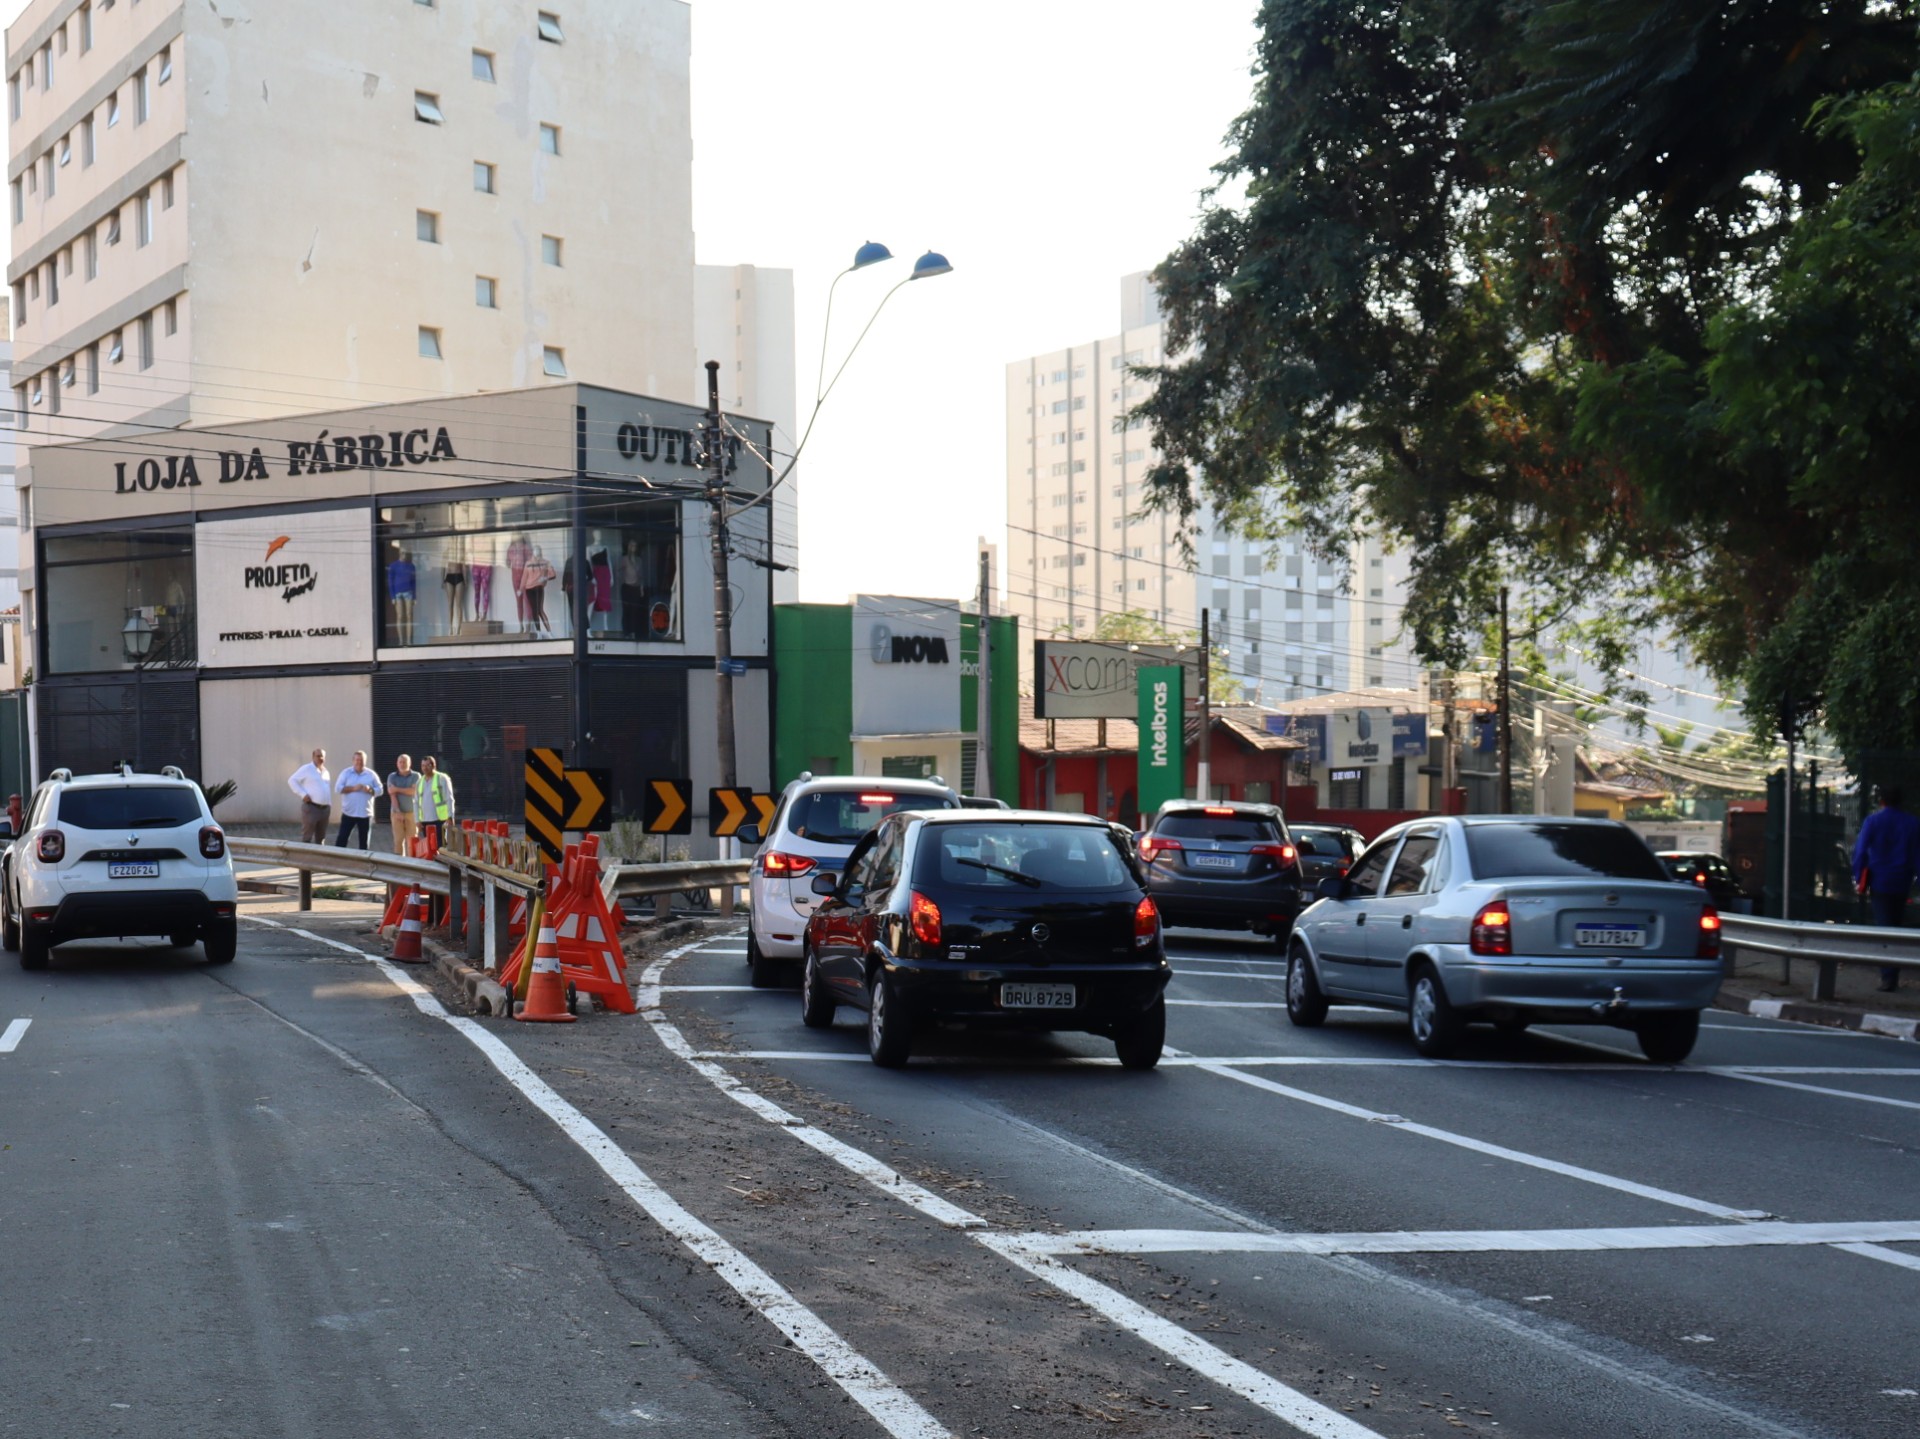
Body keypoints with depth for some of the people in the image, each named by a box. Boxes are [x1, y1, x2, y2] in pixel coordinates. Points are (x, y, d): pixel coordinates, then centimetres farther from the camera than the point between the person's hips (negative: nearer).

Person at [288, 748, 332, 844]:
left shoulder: (326, 772, 17)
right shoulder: (306, 769, -4)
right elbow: (292, 780, -6)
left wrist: (330, 805, 15)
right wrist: (303, 794, -14)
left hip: (325, 809, 7)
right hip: (311, 807, -7)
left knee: (321, 838, 11)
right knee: (307, 837, -7)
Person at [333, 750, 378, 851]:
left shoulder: (371, 774, 3)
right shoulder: (346, 773, 1)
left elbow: (379, 790, 3)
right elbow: (337, 788, -7)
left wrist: (370, 790, -18)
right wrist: (353, 788, -18)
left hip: (365, 813, 1)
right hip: (348, 813, -1)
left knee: (364, 841, 8)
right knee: (342, 838, -2)